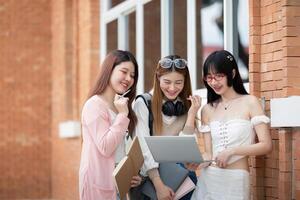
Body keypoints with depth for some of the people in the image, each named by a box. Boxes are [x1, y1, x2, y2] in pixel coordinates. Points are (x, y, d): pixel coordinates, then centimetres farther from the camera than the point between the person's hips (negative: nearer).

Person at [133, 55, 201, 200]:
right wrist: (159, 185, -22)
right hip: (150, 176, -3)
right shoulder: (143, 103, -8)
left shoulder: (187, 106, 3)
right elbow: (144, 148, -15)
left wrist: (191, 114, -12)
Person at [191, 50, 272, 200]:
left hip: (236, 180, -3)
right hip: (208, 178, 4)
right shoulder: (207, 110, 7)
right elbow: (209, 153, 5)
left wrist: (231, 151, -18)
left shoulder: (250, 102, -4)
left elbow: (266, 145, -9)